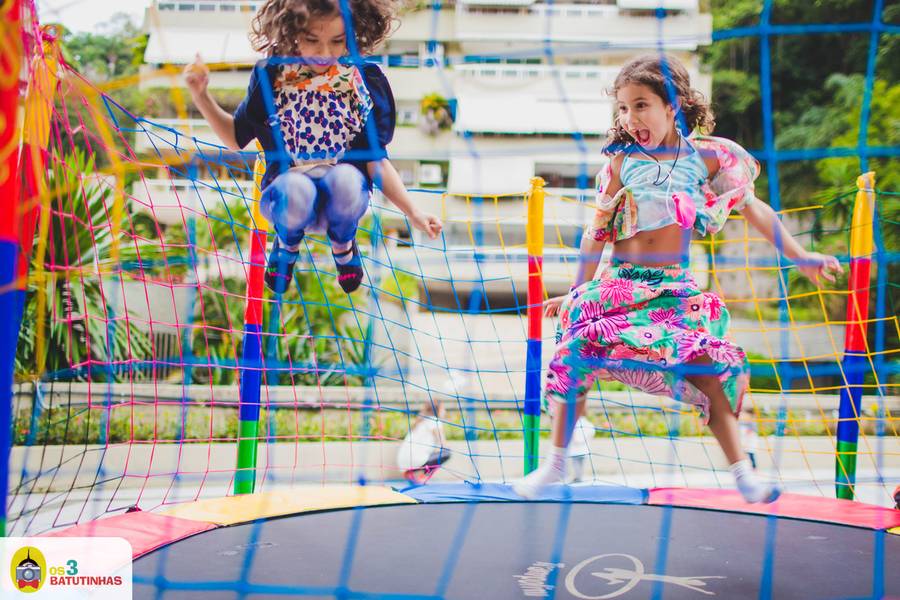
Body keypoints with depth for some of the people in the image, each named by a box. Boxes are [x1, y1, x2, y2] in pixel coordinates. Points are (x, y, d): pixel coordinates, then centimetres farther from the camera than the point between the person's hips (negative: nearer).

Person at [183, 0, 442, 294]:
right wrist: (201, 97, -3)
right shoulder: (271, 77, -3)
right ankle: (288, 242, 3)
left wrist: (413, 212, -12)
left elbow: (376, 160, -2)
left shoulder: (367, 81, -5)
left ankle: (343, 243, 1)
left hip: (342, 197, 0)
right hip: (288, 193, 0)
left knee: (345, 178, -37)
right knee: (295, 188, -37)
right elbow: (236, 138, 11)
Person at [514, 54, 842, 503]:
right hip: (618, 283, 1)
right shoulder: (621, 163, 2)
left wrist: (798, 257, 7)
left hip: (675, 286, -1)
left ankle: (743, 473, -6)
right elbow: (597, 234, 9)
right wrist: (576, 290, 13)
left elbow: (752, 208, 9)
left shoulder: (704, 156, 1)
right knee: (576, 351, -14)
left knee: (705, 367, -16)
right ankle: (555, 463, 1)